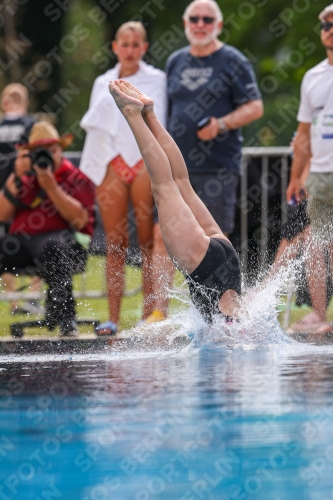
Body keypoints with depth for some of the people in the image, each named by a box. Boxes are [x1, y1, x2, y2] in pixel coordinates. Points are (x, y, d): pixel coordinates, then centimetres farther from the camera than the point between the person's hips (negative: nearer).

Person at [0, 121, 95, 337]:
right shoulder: (22, 177, 19)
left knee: (52, 247, -40)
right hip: (21, 239, 4)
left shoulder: (76, 178, 7)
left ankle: (65, 316, -34)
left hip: (65, 239, -4)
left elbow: (79, 220, -9)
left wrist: (51, 187, -14)